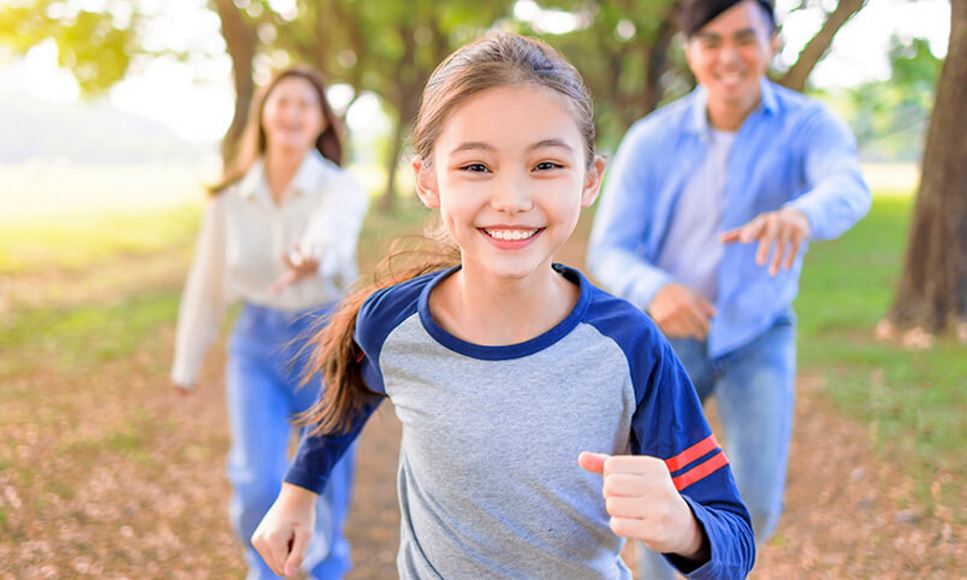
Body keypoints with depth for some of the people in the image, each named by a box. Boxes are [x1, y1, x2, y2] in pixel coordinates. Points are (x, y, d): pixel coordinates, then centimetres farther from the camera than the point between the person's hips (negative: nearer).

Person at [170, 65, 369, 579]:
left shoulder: (342, 188, -12)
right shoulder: (231, 198, -5)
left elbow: (334, 229, -37)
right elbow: (208, 283, 5)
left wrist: (314, 258, -61)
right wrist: (186, 362, 14)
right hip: (258, 345, 1)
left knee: (327, 480, 12)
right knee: (258, 484, -12)